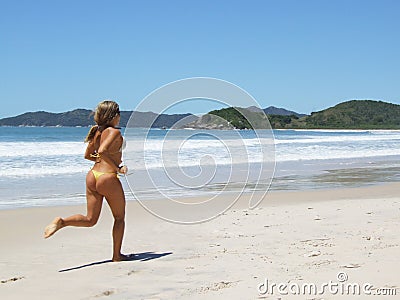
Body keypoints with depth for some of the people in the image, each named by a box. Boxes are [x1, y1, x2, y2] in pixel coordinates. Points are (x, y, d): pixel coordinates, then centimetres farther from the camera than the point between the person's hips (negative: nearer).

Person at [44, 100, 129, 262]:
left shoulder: (97, 131, 11)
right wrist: (117, 168, -18)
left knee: (90, 220, 12)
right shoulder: (115, 132, -12)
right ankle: (117, 255, 18)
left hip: (92, 175, 7)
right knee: (119, 218, 13)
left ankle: (61, 222, -12)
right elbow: (102, 151, -28)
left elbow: (87, 155, 18)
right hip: (108, 178, -7)